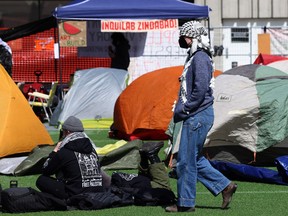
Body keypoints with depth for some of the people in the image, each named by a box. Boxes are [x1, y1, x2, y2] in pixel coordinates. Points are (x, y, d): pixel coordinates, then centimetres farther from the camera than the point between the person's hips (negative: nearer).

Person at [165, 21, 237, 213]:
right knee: (195, 159, 14)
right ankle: (225, 186, 17)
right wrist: (179, 109, 13)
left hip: (198, 116, -10)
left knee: (186, 160, -4)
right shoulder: (194, 57, 18)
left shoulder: (200, 58, -14)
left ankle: (186, 202, 2)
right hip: (195, 116, 10)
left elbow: (200, 89, -23)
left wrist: (183, 110, -17)